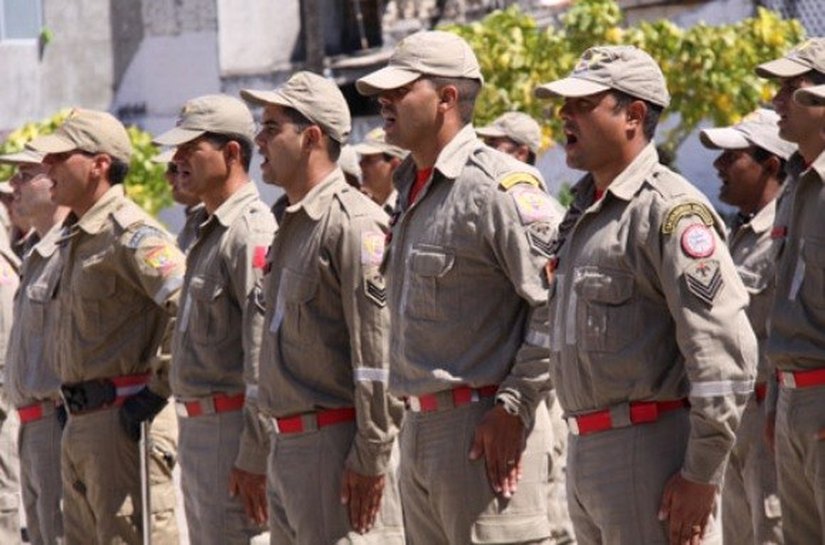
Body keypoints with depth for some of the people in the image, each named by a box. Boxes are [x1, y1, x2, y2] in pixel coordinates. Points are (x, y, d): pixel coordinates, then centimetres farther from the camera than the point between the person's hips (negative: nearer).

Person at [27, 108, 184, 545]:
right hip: (80, 424, 10)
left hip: (124, 422, -10)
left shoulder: (129, 233, -15)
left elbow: (190, 308, -26)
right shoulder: (74, 239, 17)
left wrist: (158, 389, -20)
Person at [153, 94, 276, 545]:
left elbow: (266, 358, -21)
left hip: (232, 429, -11)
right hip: (198, 424, 11)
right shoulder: (209, 234, 17)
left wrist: (254, 458, -23)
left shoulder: (253, 233, -15)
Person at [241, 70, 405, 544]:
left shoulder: (354, 223, -13)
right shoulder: (290, 225, 18)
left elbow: (379, 353, -18)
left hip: (339, 446, -10)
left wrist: (369, 460, -20)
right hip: (289, 446, 10)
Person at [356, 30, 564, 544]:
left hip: (485, 429, -10)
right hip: (421, 428, 10)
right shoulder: (412, 190, 17)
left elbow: (559, 302, -19)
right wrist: (416, 413, 17)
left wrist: (514, 405, -18)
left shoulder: (501, 186, -13)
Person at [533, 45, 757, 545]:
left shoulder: (670, 210, -13)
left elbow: (727, 351, -20)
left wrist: (702, 475, -21)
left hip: (653, 449, -10)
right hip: (586, 451, 10)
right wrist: (582, 447, 20)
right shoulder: (584, 212, 17)